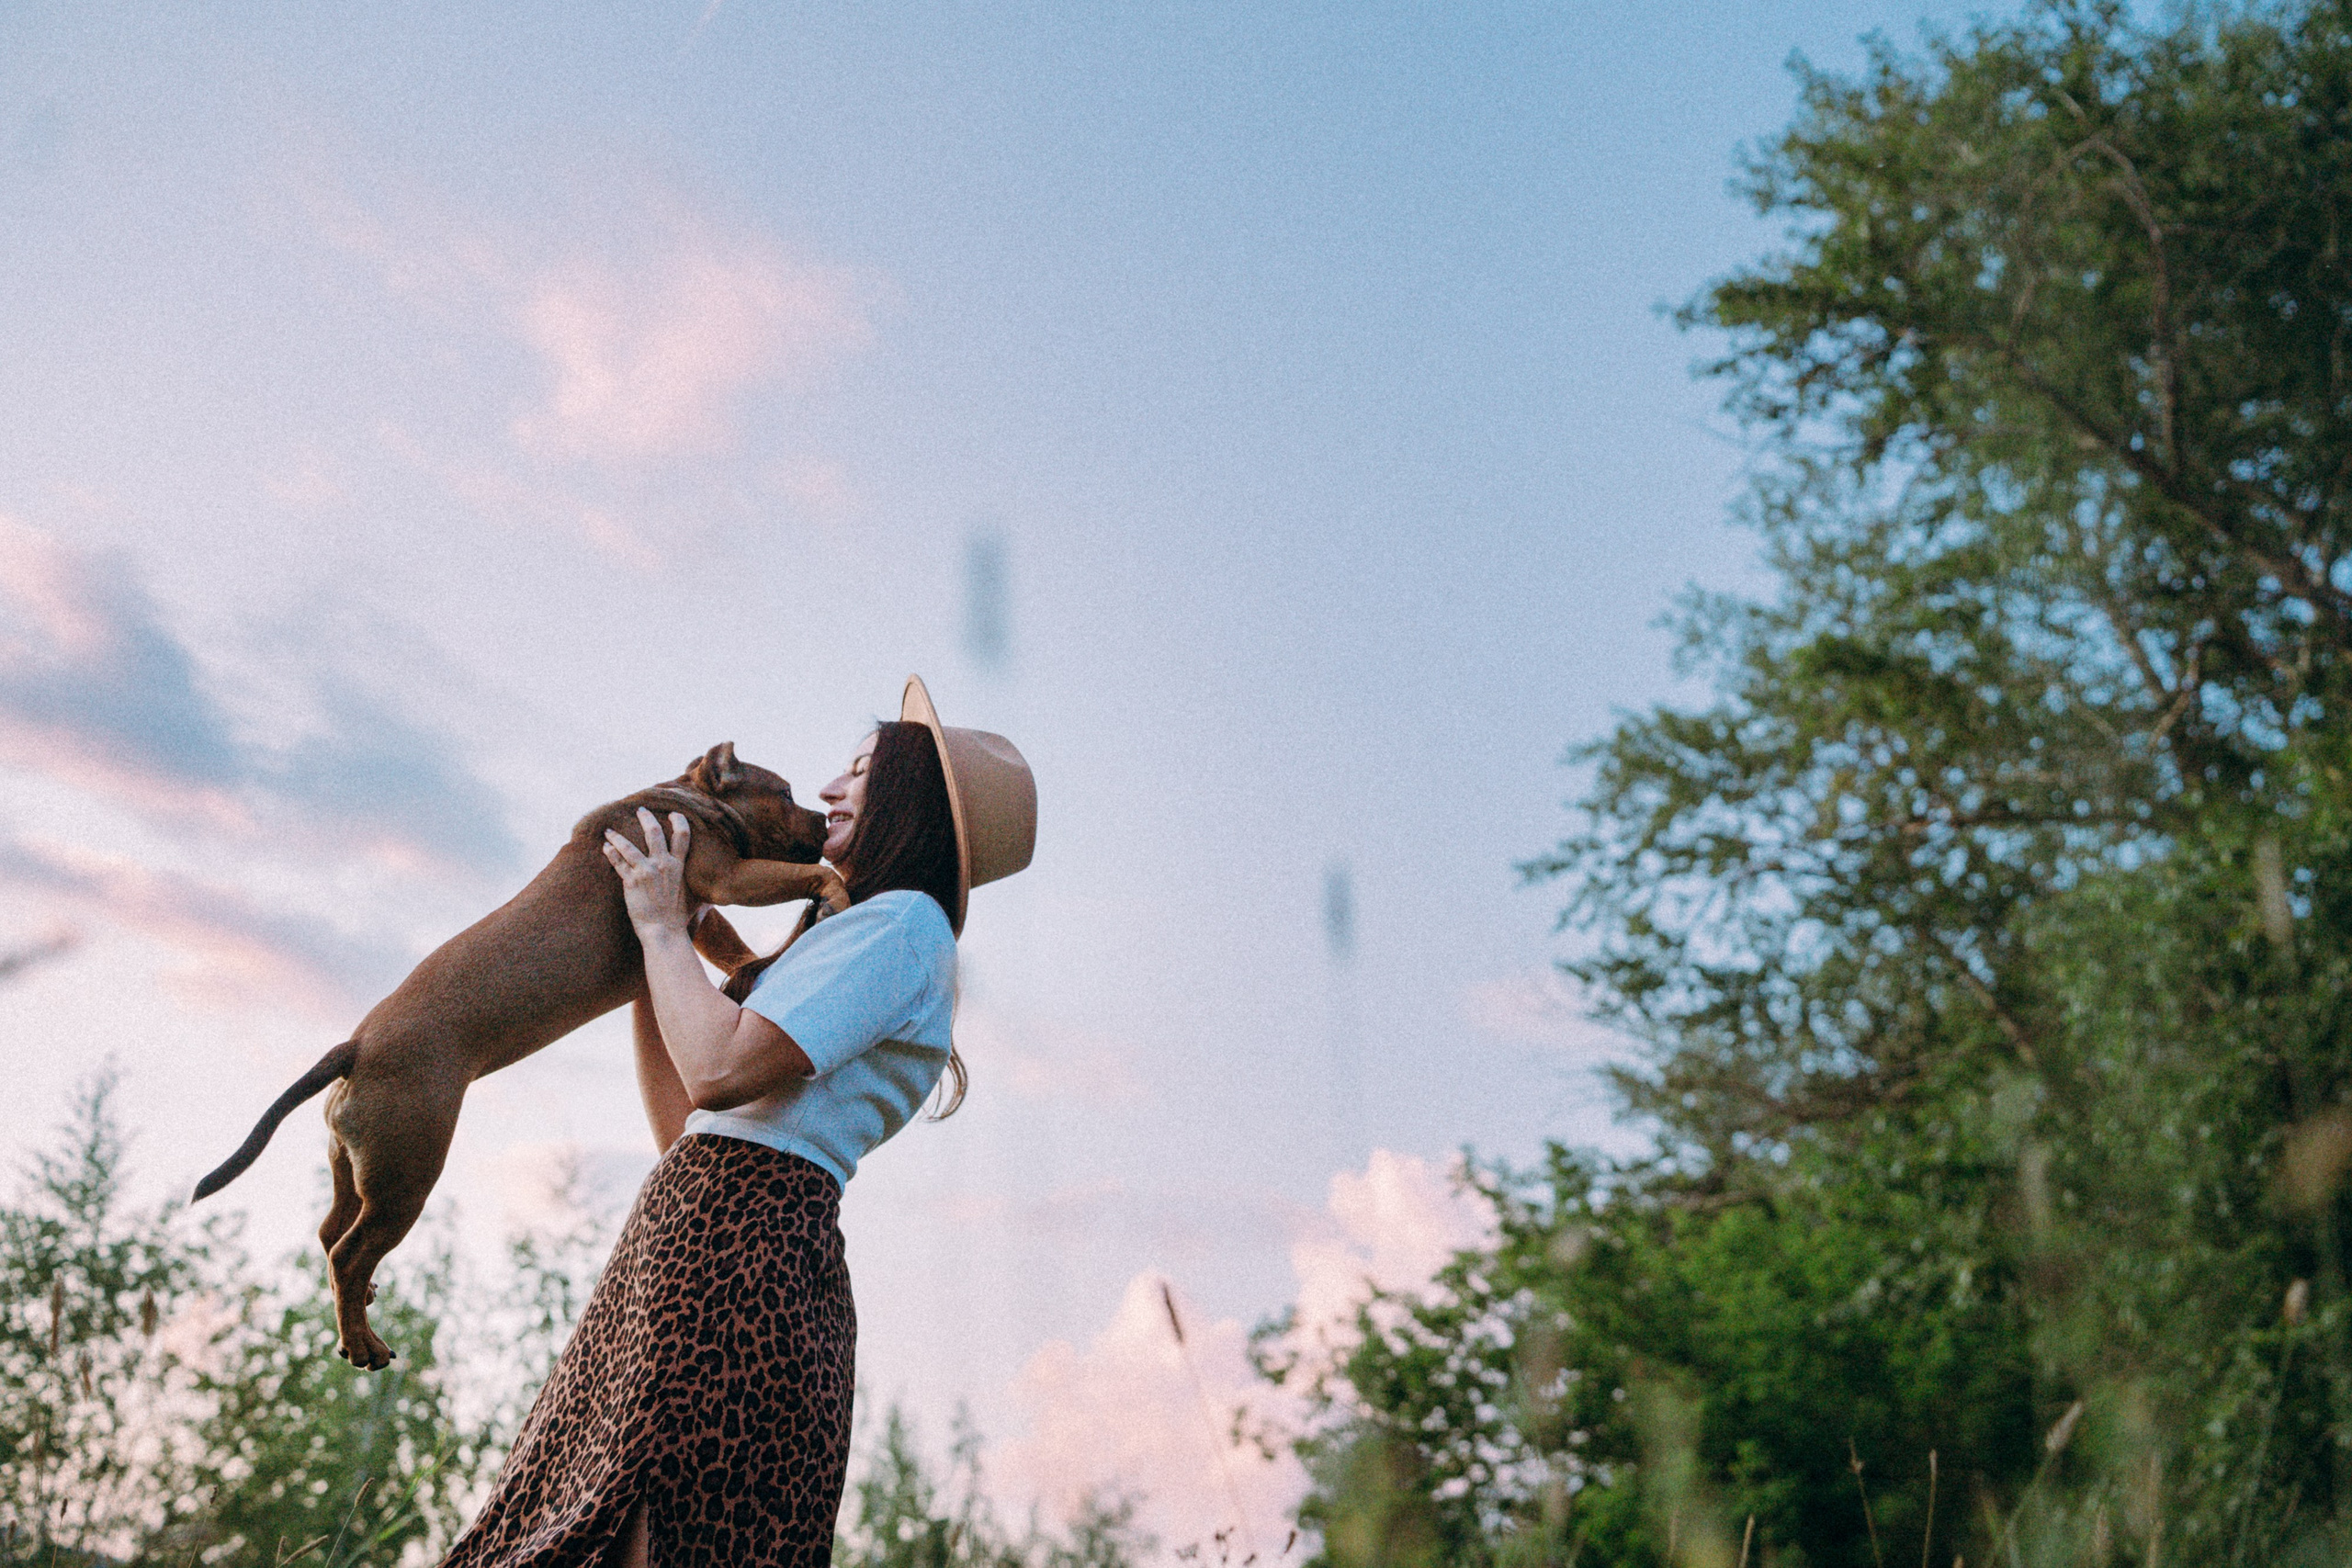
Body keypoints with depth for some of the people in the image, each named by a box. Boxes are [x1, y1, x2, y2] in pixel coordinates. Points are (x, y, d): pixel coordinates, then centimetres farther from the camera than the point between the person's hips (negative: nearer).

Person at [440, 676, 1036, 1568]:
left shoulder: (903, 926, -4)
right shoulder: (857, 947, 28)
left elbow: (721, 1071, -17)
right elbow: (680, 1127, 28)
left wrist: (664, 929, 0)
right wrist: (648, 961, 27)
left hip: (732, 1254, -10)